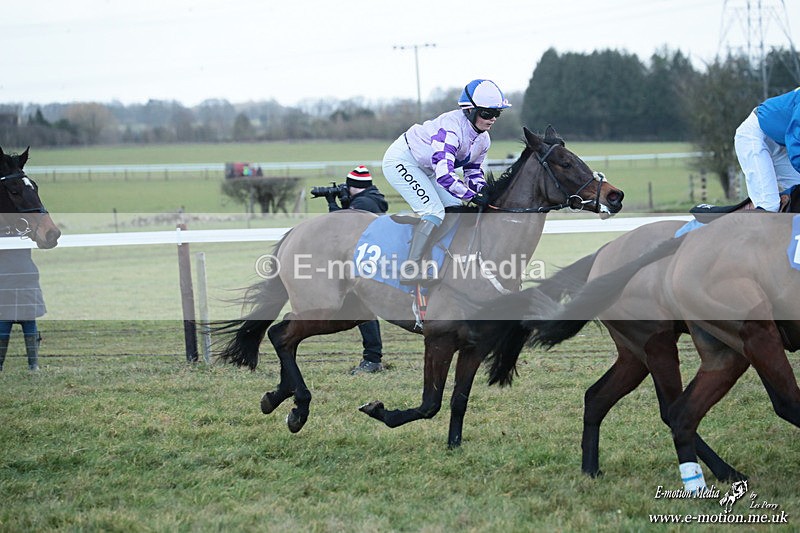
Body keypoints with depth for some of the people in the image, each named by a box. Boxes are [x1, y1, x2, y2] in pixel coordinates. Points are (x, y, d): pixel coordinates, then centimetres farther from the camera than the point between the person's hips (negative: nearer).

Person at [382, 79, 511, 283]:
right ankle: (409, 271, -27)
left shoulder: (483, 140, -3)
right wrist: (473, 197, -37)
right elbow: (443, 173, -41)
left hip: (425, 170, 10)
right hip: (401, 161, -10)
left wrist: (488, 195, -11)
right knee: (434, 211, -22)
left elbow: (473, 172, 9)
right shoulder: (451, 127, -33)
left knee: (456, 209, 6)